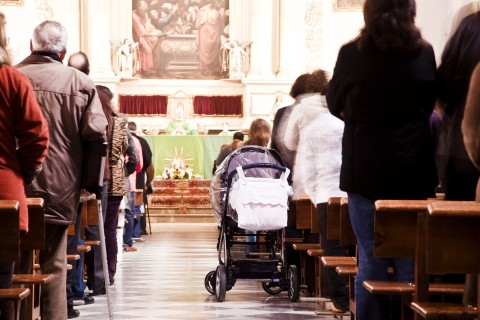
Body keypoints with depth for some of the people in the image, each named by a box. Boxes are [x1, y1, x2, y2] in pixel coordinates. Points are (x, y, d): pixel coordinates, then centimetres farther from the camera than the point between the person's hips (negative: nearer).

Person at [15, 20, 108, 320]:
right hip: (60, 190, -1)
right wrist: (90, 182, 2)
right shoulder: (80, 83, -3)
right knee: (54, 266, 9)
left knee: (17, 265, 10)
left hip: (14, 187, 1)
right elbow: (96, 135, -7)